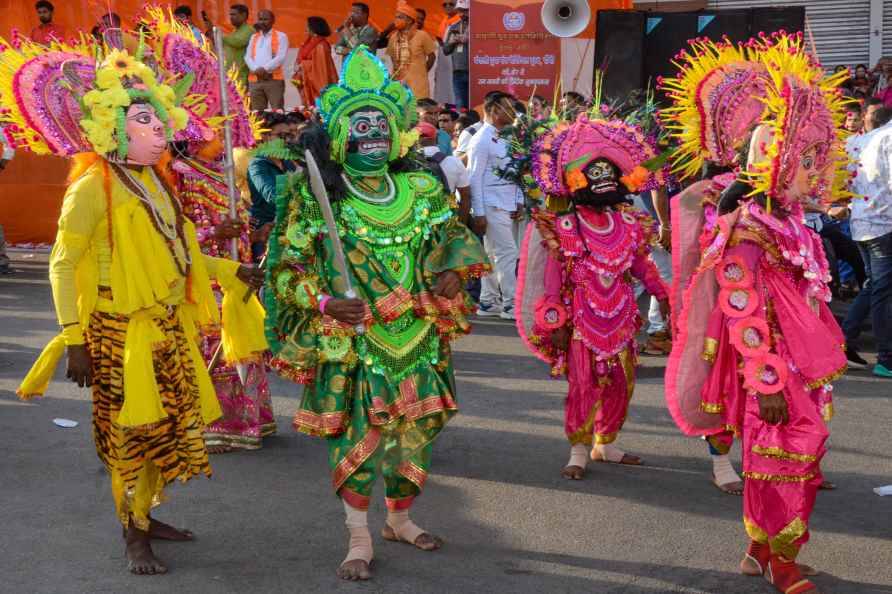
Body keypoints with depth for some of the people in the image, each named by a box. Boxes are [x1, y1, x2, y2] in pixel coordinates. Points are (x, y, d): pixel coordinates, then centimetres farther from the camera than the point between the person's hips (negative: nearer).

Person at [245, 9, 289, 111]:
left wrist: (265, 69, -17)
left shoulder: (280, 36, 6)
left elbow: (281, 57, -7)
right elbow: (248, 57, 10)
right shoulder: (254, 37, 21)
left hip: (274, 79, -4)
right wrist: (256, 69, -10)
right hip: (255, 80, 4)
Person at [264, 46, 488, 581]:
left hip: (417, 337, 4)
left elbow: (454, 234, 19)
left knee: (415, 433, 13)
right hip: (352, 342, -4)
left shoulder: (421, 190, 4)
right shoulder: (315, 199, -7)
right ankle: (360, 538, 13)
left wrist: (455, 267, -1)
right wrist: (323, 301, -21)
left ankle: (400, 519, 35)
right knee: (358, 436, -3)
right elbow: (287, 267, -5)